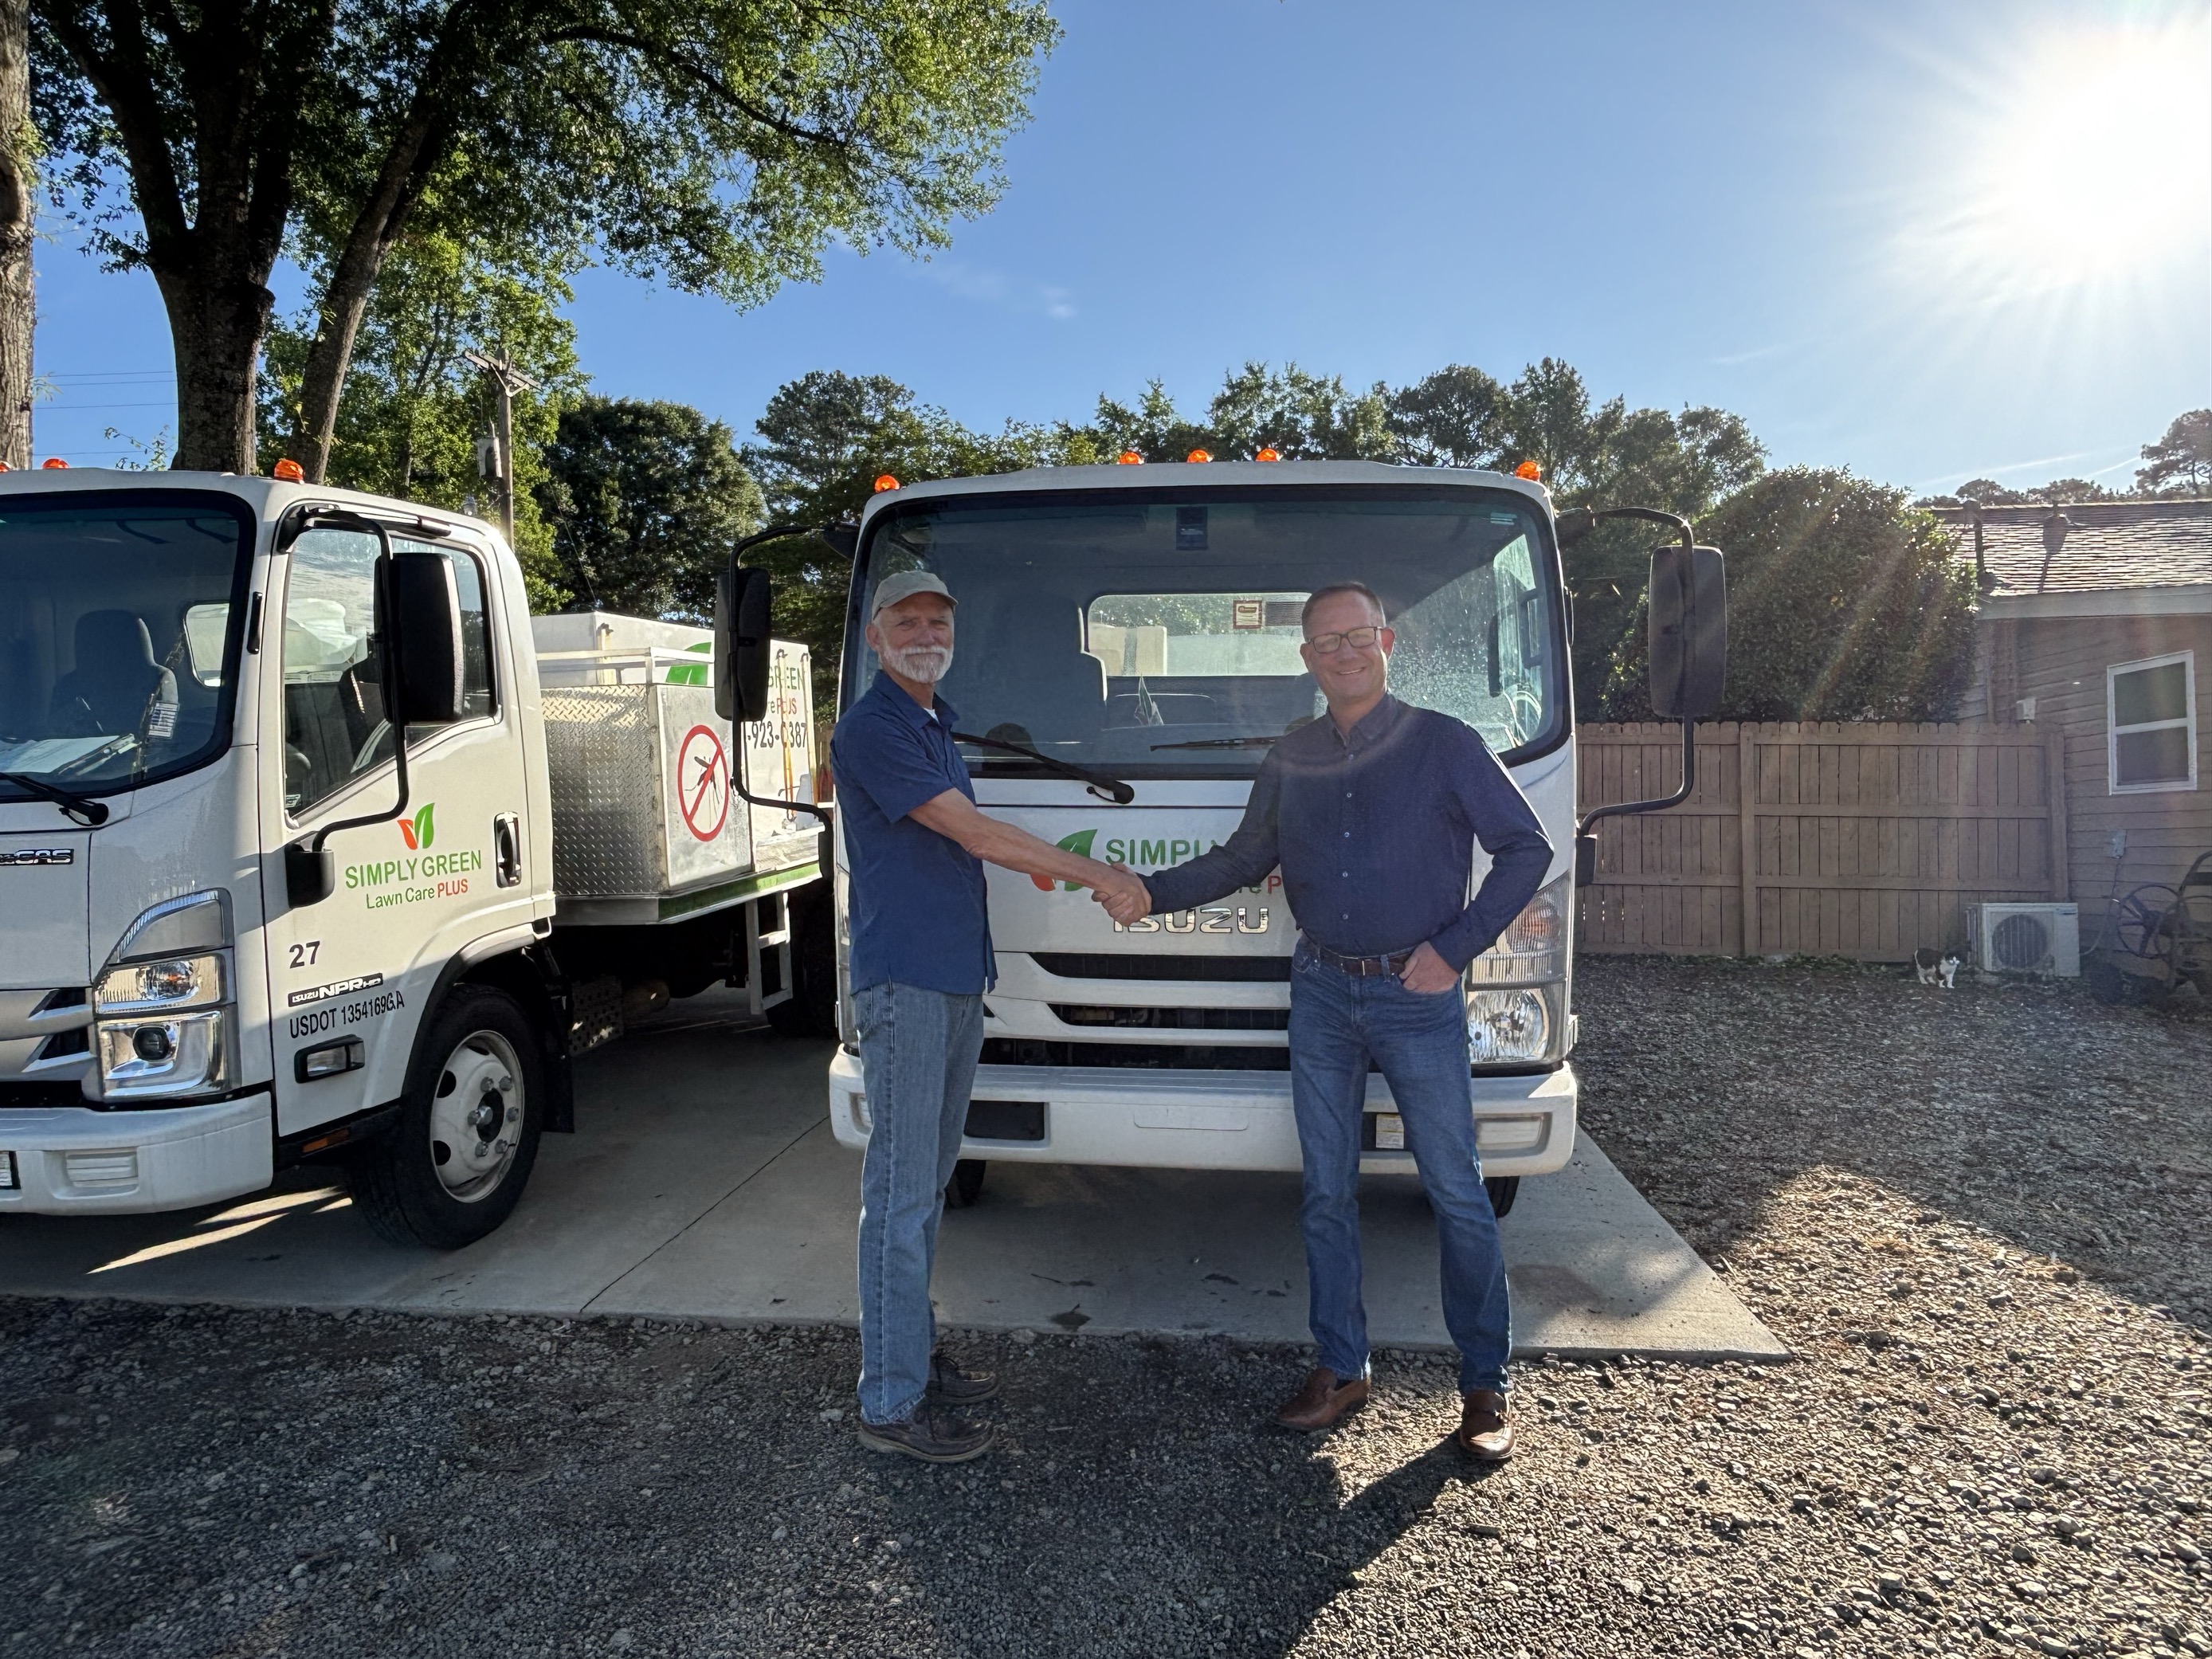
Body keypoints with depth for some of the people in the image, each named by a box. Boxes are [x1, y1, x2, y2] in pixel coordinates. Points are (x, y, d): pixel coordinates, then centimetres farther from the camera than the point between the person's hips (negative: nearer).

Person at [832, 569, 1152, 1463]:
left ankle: (913, 1354, 28)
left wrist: (1051, 866, 9)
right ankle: (890, 1404, 5)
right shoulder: (870, 729, -12)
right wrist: (1094, 873, -14)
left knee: (928, 1183, 16)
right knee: (900, 1193, -4)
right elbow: (971, 832, -17)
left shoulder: (937, 727, 18)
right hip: (904, 985, -9)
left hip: (957, 981, 9)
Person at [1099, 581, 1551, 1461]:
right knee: (1326, 1191, 10)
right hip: (1321, 993, 4)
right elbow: (1244, 858, 18)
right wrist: (1153, 893, 4)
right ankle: (1340, 1369, 24)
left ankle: (1485, 1385, 18)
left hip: (1418, 995, -4)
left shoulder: (1444, 744, -4)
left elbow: (1527, 849, -4)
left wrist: (1455, 947, -11)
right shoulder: (1289, 761, 8)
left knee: (1457, 1192, 3)